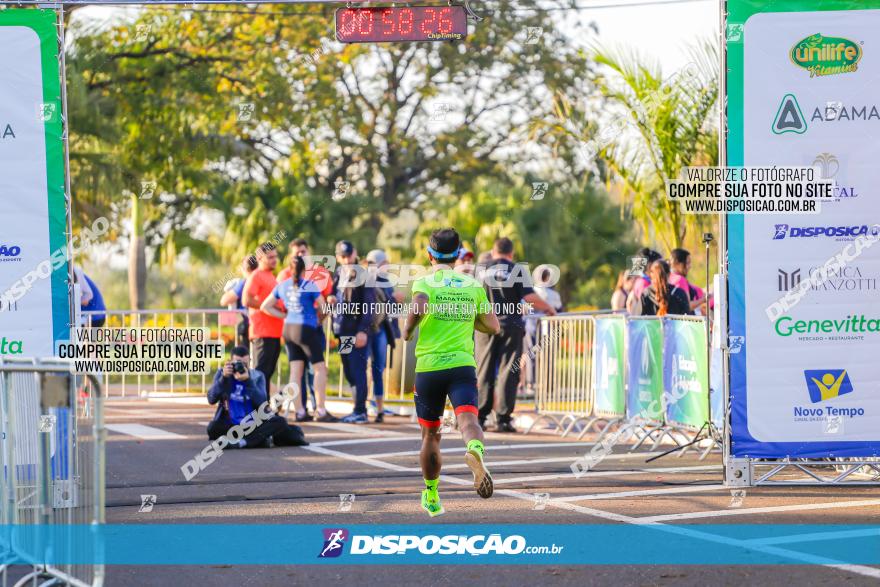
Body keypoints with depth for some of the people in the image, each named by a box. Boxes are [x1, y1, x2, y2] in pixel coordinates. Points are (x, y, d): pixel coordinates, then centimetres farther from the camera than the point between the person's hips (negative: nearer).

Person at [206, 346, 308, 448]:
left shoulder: (257, 376, 3)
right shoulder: (222, 373, 4)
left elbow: (262, 402, -13)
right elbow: (211, 399, -9)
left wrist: (248, 381, -24)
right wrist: (223, 378, -20)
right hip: (229, 426, 0)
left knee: (279, 422, -26)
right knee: (213, 428, -33)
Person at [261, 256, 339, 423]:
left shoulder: (282, 286, 6)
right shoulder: (309, 285, -10)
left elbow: (265, 306, 11)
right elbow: (324, 308, -8)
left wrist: (285, 316, 10)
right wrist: (319, 318, 13)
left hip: (288, 329, 6)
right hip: (306, 330, -6)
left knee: (296, 370, 6)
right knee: (320, 368, 1)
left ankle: (298, 411, 3)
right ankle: (321, 411, -3)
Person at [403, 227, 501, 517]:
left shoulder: (424, 282, 0)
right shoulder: (474, 285, 11)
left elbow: (420, 306, -23)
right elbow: (494, 328, 14)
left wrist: (407, 330, -5)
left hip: (428, 366, -1)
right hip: (463, 365, 1)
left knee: (430, 434, 15)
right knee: (468, 419, -19)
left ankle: (431, 496, 28)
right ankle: (475, 450, -55)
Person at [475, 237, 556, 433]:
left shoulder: (483, 270, 6)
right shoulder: (517, 270, -1)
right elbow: (530, 297, -8)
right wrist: (549, 309, 6)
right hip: (511, 325, -2)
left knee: (484, 372, 7)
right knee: (508, 373, 0)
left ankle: (479, 416, 5)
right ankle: (503, 418, -4)